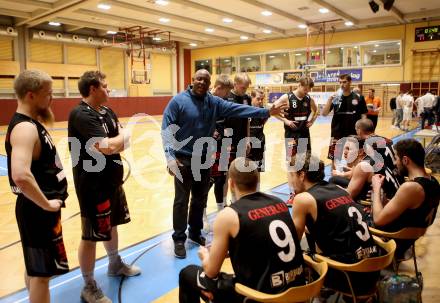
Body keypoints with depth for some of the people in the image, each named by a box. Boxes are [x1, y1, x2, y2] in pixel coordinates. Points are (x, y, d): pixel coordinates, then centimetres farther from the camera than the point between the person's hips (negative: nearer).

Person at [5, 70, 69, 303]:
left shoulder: (31, 123, 9)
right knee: (42, 272, 4)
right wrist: (46, 205, -24)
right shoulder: (25, 128, -22)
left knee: (35, 268, 23)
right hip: (38, 211, -10)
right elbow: (21, 175, -37)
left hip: (39, 208, 10)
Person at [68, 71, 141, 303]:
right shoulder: (81, 115, -21)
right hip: (93, 184, -9)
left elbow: (123, 143, 9)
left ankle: (115, 264, 45)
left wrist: (115, 143, -14)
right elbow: (107, 146, -30)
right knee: (91, 236, 4)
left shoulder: (107, 112, 8)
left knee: (112, 224, 24)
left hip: (111, 180, 9)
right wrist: (123, 136, -11)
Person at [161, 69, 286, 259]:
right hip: (183, 159, -5)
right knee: (181, 201, 3)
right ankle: (179, 239, 18)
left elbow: (238, 109, -4)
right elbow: (166, 130, -14)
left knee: (200, 199, 16)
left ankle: (195, 233, 35)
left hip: (204, 159, 5)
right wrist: (170, 156, -25)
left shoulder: (214, 102, 4)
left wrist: (267, 112, -11)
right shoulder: (178, 101, -9)